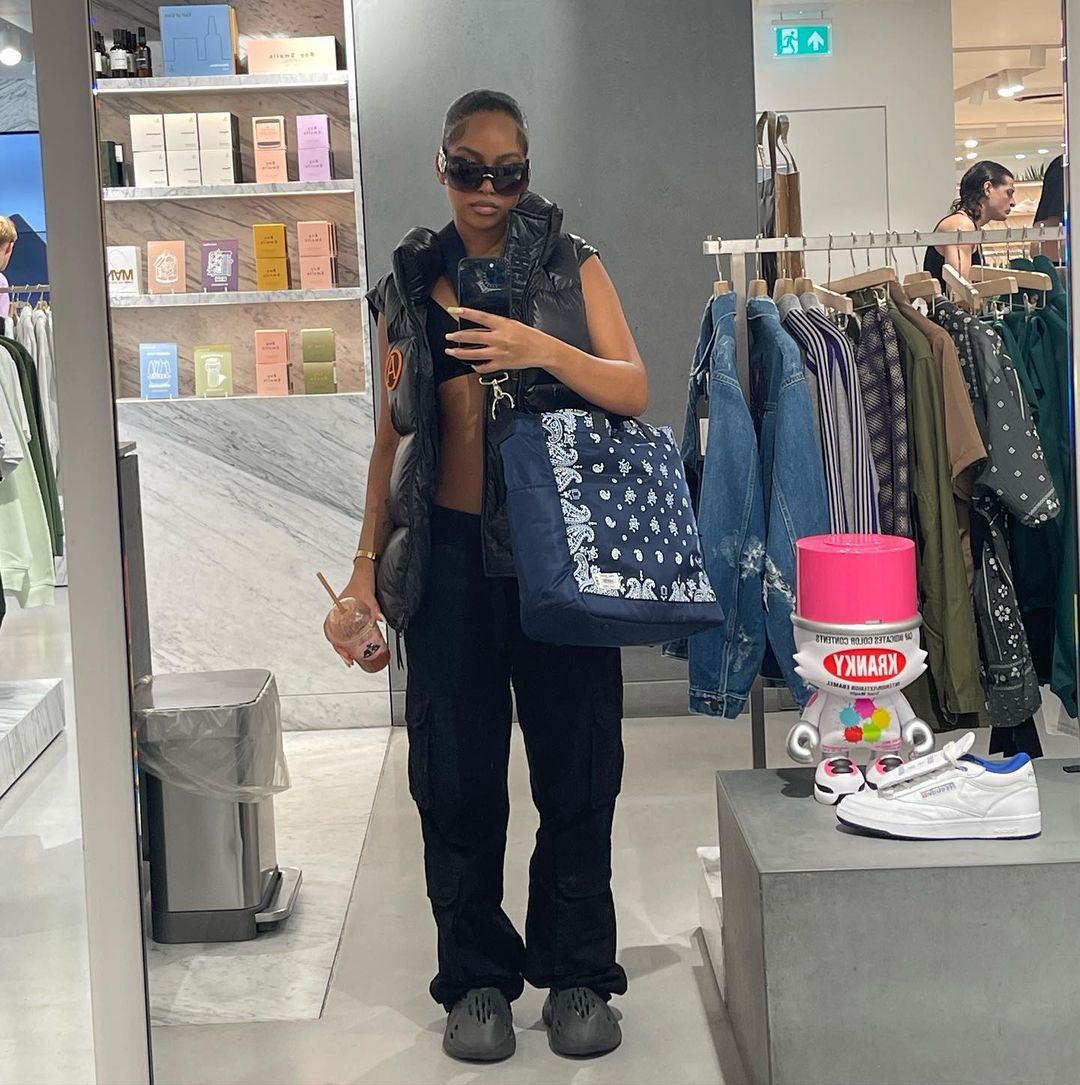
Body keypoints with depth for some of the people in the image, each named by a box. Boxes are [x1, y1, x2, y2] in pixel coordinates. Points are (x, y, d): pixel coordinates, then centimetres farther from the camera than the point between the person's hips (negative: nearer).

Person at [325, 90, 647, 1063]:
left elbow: (634, 392, -4)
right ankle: (477, 976, 19)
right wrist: (369, 559, 10)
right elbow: (394, 430, 14)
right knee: (456, 770, 5)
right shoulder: (411, 282, 11)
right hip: (449, 548, 2)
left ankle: (578, 972, 18)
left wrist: (542, 349, -21)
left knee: (575, 761, 3)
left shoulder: (571, 265, 4)